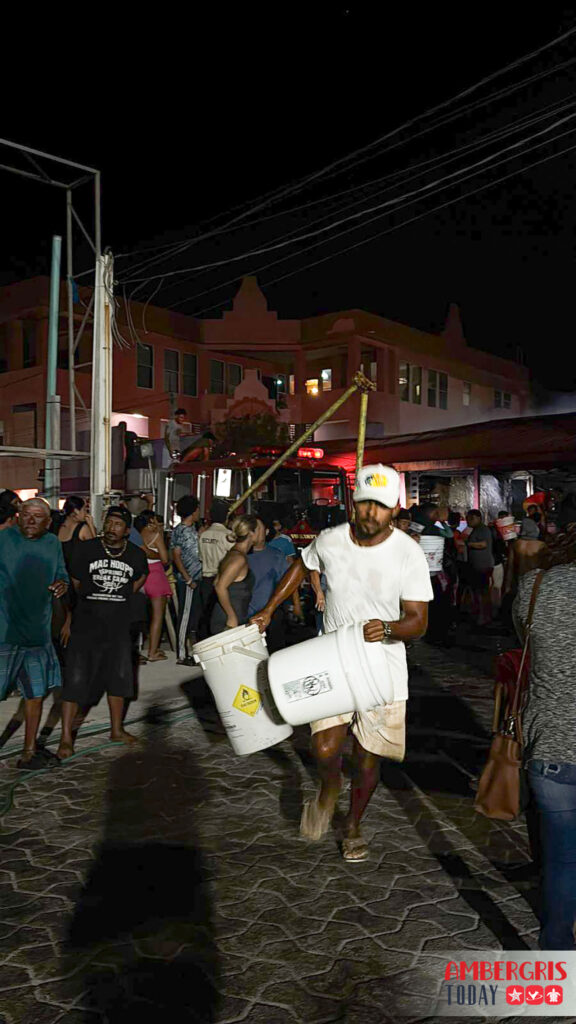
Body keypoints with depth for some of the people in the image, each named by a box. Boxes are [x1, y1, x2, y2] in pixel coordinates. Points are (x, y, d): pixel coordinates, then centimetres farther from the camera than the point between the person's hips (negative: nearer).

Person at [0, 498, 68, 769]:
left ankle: (30, 751, 30)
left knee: (36, 694, 14)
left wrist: (61, 584, -3)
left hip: (38, 632, 5)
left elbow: (61, 574, 19)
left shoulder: (53, 544, 9)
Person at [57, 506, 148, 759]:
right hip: (85, 624, -3)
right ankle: (66, 738, 5)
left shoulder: (136, 555, 0)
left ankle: (116, 730, 28)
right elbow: (74, 583, 2)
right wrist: (94, 601, 6)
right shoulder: (85, 549, -8)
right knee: (75, 679, -5)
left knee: (118, 677, 12)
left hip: (118, 627, 4)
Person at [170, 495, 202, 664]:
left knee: (195, 614, 13)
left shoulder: (193, 529, 15)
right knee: (185, 615, -3)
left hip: (196, 579, 8)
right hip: (187, 581, -8)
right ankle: (181, 655, 3)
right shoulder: (179, 531, -10)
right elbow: (176, 556, -14)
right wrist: (188, 579, -16)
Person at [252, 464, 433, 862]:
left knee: (368, 759, 10)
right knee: (325, 748, -14)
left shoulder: (408, 554, -14)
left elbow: (418, 620, -12)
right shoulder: (330, 540, -7)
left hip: (384, 668, -1)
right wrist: (269, 609, 12)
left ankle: (353, 824, 39)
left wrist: (388, 628, -34)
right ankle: (330, 787, 24)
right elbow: (302, 566, 15)